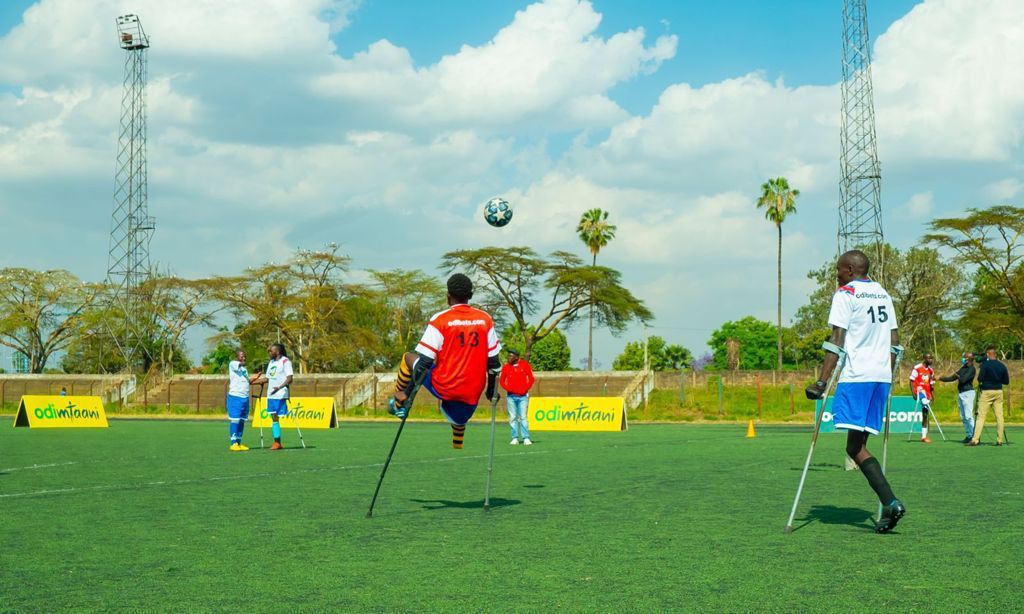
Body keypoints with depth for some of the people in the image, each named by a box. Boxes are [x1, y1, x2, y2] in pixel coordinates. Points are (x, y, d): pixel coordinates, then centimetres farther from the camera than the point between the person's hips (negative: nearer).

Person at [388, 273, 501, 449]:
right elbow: (493, 361, 8)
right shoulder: (485, 319, 3)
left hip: (443, 388, -3)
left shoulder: (439, 320, -8)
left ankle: (398, 405, 27)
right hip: (472, 395, 3)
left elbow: (425, 361, -9)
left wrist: (407, 392, -2)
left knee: (408, 358, 19)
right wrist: (491, 389, 21)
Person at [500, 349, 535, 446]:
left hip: (523, 396, -2)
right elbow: (501, 380, 8)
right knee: (512, 417, 1)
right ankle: (515, 438, 5)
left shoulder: (525, 365, -2)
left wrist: (525, 389, -7)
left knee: (523, 417, -5)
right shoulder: (506, 367, 2)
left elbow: (531, 378, 0)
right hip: (511, 396, 2)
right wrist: (508, 389, -6)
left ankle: (526, 438, -3)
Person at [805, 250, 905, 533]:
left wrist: (822, 382, -13)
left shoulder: (845, 293, -3)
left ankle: (890, 502, -21)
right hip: (882, 376, 8)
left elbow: (837, 342, -11)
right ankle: (887, 507, 1)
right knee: (859, 445, 9)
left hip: (856, 376, -7)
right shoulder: (882, 293, 20)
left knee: (855, 447, -9)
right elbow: (894, 340, 19)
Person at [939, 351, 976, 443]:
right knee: (963, 417, 8)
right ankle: (968, 435, 11)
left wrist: (957, 375, 0)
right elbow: (952, 378, 22)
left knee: (968, 416, -15)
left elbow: (963, 379, -19)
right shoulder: (963, 368, 16)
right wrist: (940, 378, 18)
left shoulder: (972, 369, -9)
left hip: (968, 393, -9)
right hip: (960, 393, 9)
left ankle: (975, 435, -16)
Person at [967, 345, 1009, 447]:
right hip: (998, 392, 4)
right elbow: (1006, 381, 9)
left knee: (981, 416, -5)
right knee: (999, 416, 6)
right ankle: (1000, 440, 6)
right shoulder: (1002, 366, 6)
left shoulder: (985, 364, -8)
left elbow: (980, 379, -15)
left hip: (986, 392, -4)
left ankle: (975, 439, -9)